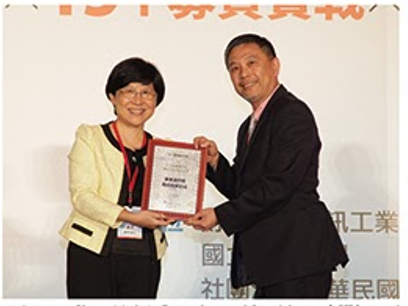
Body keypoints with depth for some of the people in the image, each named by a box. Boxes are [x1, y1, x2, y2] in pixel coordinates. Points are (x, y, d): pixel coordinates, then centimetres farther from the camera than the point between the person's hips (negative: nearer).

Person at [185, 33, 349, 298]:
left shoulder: (293, 113, -10)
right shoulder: (249, 127, 20)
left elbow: (278, 186, -18)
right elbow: (242, 190, 17)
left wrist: (221, 216, -16)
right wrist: (215, 160, 0)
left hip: (299, 257, -9)